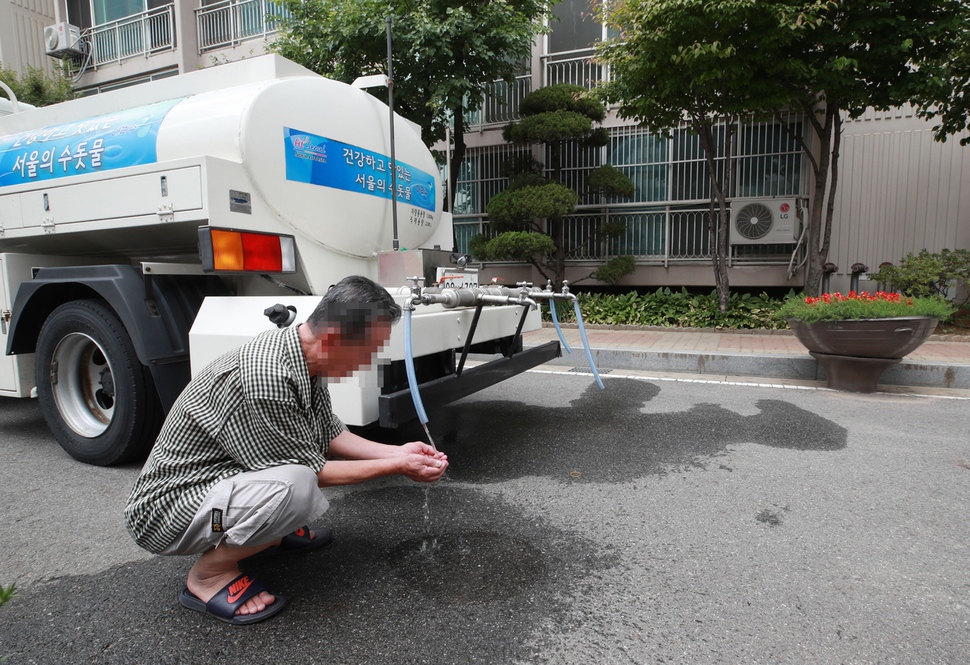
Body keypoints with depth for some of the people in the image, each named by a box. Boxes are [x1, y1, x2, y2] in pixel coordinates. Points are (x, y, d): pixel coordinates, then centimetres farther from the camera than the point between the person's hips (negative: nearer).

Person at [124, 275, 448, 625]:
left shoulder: (297, 349, -6)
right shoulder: (266, 378, -34)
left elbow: (329, 433, 8)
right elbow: (309, 470, -21)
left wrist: (397, 452, 1)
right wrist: (397, 467, -14)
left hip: (222, 476, 9)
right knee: (294, 486, -34)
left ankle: (270, 532, 17)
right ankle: (208, 576, -7)